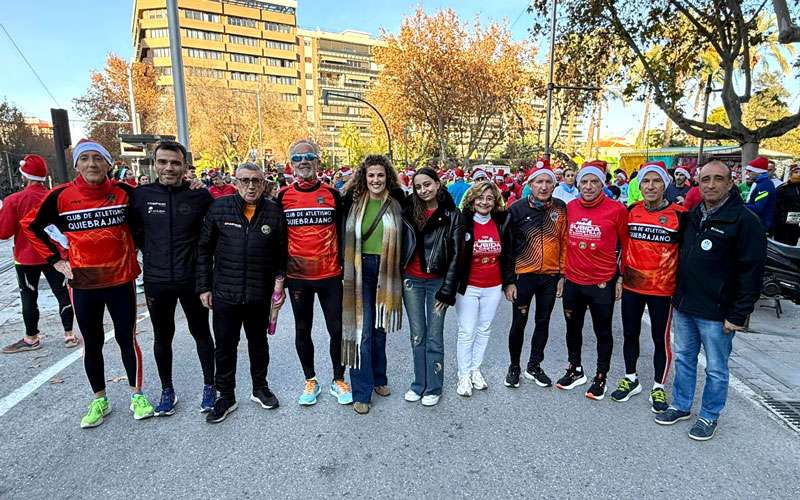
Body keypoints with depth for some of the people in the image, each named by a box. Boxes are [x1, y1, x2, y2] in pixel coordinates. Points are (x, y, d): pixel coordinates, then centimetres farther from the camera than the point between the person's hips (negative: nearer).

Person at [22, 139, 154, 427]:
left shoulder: (123, 192, -6)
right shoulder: (61, 196, -5)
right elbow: (31, 226, 9)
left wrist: (134, 251, 5)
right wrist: (55, 259, 2)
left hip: (121, 280, -1)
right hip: (83, 284, 1)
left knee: (127, 338, 9)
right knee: (92, 344, 12)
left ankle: (137, 395, 24)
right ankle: (99, 401, 29)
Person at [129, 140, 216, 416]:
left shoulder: (200, 195, -6)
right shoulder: (140, 194, -1)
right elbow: (133, 230, 13)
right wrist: (150, 251, 8)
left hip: (192, 279, -2)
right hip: (156, 281, 2)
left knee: (201, 333, 12)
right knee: (162, 338, 14)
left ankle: (209, 386, 28)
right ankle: (167, 390, 32)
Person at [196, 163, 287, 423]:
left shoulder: (274, 212, -1)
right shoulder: (219, 208, -2)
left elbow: (281, 252, 5)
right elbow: (204, 249, 2)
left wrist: (279, 279, -4)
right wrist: (204, 286, 0)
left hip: (260, 294, 1)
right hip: (224, 292, 0)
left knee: (258, 342, 16)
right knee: (225, 345, 9)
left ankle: (260, 388, 36)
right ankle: (226, 396, 28)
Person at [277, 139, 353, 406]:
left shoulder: (332, 194, 0)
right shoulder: (283, 196, 1)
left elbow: (342, 234, 3)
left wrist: (345, 268, 1)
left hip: (330, 275, 0)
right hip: (297, 277, 1)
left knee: (337, 329, 6)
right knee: (303, 330, 13)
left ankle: (338, 380, 26)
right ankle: (310, 381, 31)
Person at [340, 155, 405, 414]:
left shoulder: (396, 203, 3)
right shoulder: (353, 201, 1)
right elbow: (345, 235, 7)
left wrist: (399, 270, 5)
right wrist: (345, 270, 2)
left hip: (385, 273, 2)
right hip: (359, 271, -1)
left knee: (379, 327, 14)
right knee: (362, 330, -2)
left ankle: (378, 378, 32)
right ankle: (361, 392, 9)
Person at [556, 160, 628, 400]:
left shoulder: (616, 210, -10)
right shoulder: (570, 207, 0)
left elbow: (626, 245, -1)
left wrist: (621, 277, -1)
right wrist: (562, 273, 11)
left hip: (603, 283, -4)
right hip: (573, 281, 4)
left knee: (603, 332, 12)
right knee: (573, 328, 17)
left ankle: (601, 377, 30)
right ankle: (575, 370, 37)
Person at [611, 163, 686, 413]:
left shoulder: (678, 214, -8)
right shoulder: (632, 211, 1)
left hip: (662, 288, -3)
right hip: (632, 285, 3)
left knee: (661, 338, 9)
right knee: (630, 334, 14)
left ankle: (659, 387, 28)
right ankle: (631, 379, 32)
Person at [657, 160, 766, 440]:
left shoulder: (744, 220, -12)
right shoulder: (692, 216, 7)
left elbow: (752, 271, -14)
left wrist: (738, 315, -15)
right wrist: (678, 296, 11)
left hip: (716, 313, -6)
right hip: (684, 307, 6)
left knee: (716, 369, 10)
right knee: (683, 359, 18)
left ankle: (709, 416, 28)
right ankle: (681, 406, 33)